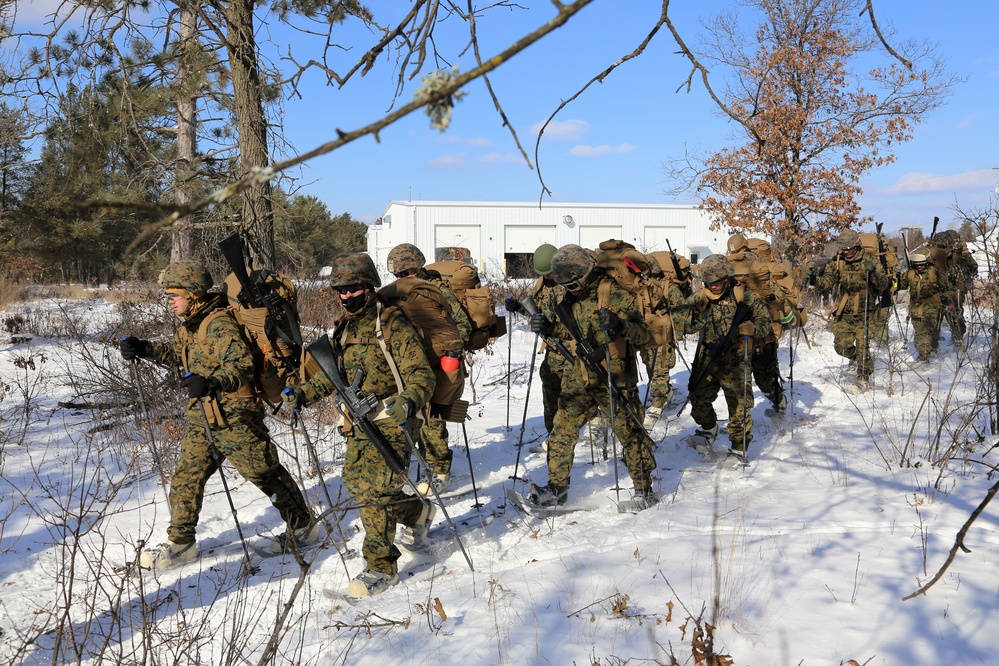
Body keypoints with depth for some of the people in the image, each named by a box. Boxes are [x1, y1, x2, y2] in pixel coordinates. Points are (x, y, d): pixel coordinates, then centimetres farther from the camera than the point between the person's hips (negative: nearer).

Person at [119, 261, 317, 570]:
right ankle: (180, 542, 20)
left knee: (265, 473, 3)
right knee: (186, 476, 8)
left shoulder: (219, 324, -21)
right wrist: (144, 349, 14)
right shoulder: (189, 325, 10)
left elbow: (242, 364, -31)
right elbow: (176, 351, 29)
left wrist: (213, 382, -48)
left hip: (234, 417, -9)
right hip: (202, 417, 9)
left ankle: (303, 526, 21)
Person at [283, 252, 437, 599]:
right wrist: (303, 393, 7)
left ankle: (381, 568, 1)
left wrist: (407, 402, -37)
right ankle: (418, 511, 37)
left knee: (373, 492, -13)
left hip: (389, 423, -8)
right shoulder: (344, 329, 12)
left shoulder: (392, 326, -11)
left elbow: (421, 375, -17)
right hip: (357, 427, 8)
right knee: (356, 485, 12)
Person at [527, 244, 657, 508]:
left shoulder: (614, 294, -14)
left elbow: (644, 335, -17)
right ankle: (556, 488, 14)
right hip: (579, 378, 6)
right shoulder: (568, 298, 6)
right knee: (562, 429, 4)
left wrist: (621, 326, -37)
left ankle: (644, 489, 18)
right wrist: (547, 327, 1)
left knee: (630, 433, 2)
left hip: (614, 379, -6)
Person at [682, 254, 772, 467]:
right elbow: (689, 325, 4)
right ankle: (708, 429, 41)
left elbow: (765, 323, -5)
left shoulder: (745, 297, -7)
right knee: (699, 398, 12)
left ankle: (740, 449, 11)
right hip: (707, 358, 4)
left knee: (738, 404, -3)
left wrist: (751, 328, -27)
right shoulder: (700, 299, 3)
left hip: (735, 360, -4)